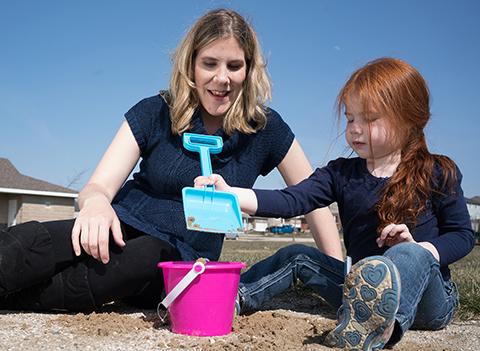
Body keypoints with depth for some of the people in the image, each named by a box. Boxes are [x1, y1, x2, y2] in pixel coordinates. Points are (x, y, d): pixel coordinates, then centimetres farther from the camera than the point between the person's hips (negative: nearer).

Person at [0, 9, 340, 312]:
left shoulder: (264, 128, -2)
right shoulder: (155, 113, -2)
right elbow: (97, 186, -8)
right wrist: (95, 202, -33)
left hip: (179, 257, 0)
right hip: (124, 229, 1)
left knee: (142, 260, -38)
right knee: (30, 242, -33)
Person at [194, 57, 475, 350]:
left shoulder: (437, 174, -3)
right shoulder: (342, 173, 3)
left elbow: (463, 234, 1)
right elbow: (292, 200, -10)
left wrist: (420, 250, -20)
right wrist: (230, 195, -25)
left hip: (429, 299, -4)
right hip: (364, 284, 4)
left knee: (411, 255, -36)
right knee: (298, 257, 2)